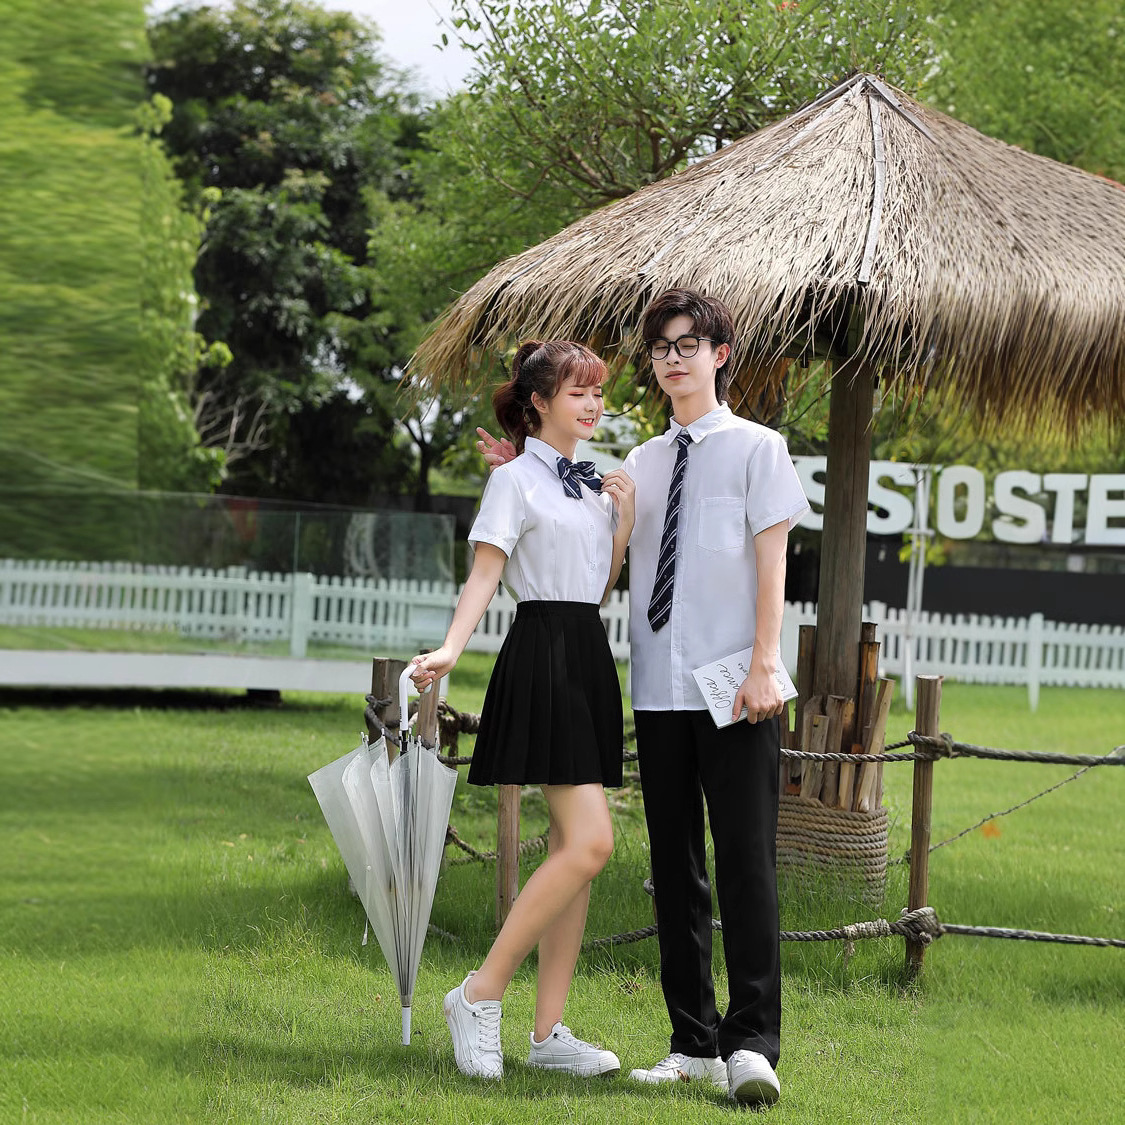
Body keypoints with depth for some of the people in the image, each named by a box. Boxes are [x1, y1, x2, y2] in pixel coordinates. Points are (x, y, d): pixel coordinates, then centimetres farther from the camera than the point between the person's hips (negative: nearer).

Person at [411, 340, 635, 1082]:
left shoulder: (591, 484, 18)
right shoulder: (516, 480, -4)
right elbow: (485, 575, -12)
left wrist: (624, 523, 4)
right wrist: (450, 648, -27)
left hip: (590, 657, 8)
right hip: (543, 653, -8)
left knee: (572, 847, 5)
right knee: (589, 842, -17)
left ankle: (550, 1032, 7)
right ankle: (480, 996, -9)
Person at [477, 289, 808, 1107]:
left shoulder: (756, 449, 4)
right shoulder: (641, 464, 16)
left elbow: (772, 564, -2)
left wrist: (764, 666, -12)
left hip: (735, 694, -5)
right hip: (660, 692, 5)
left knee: (746, 862, -8)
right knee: (675, 870, 7)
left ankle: (753, 1043, -8)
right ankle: (693, 1044, 13)